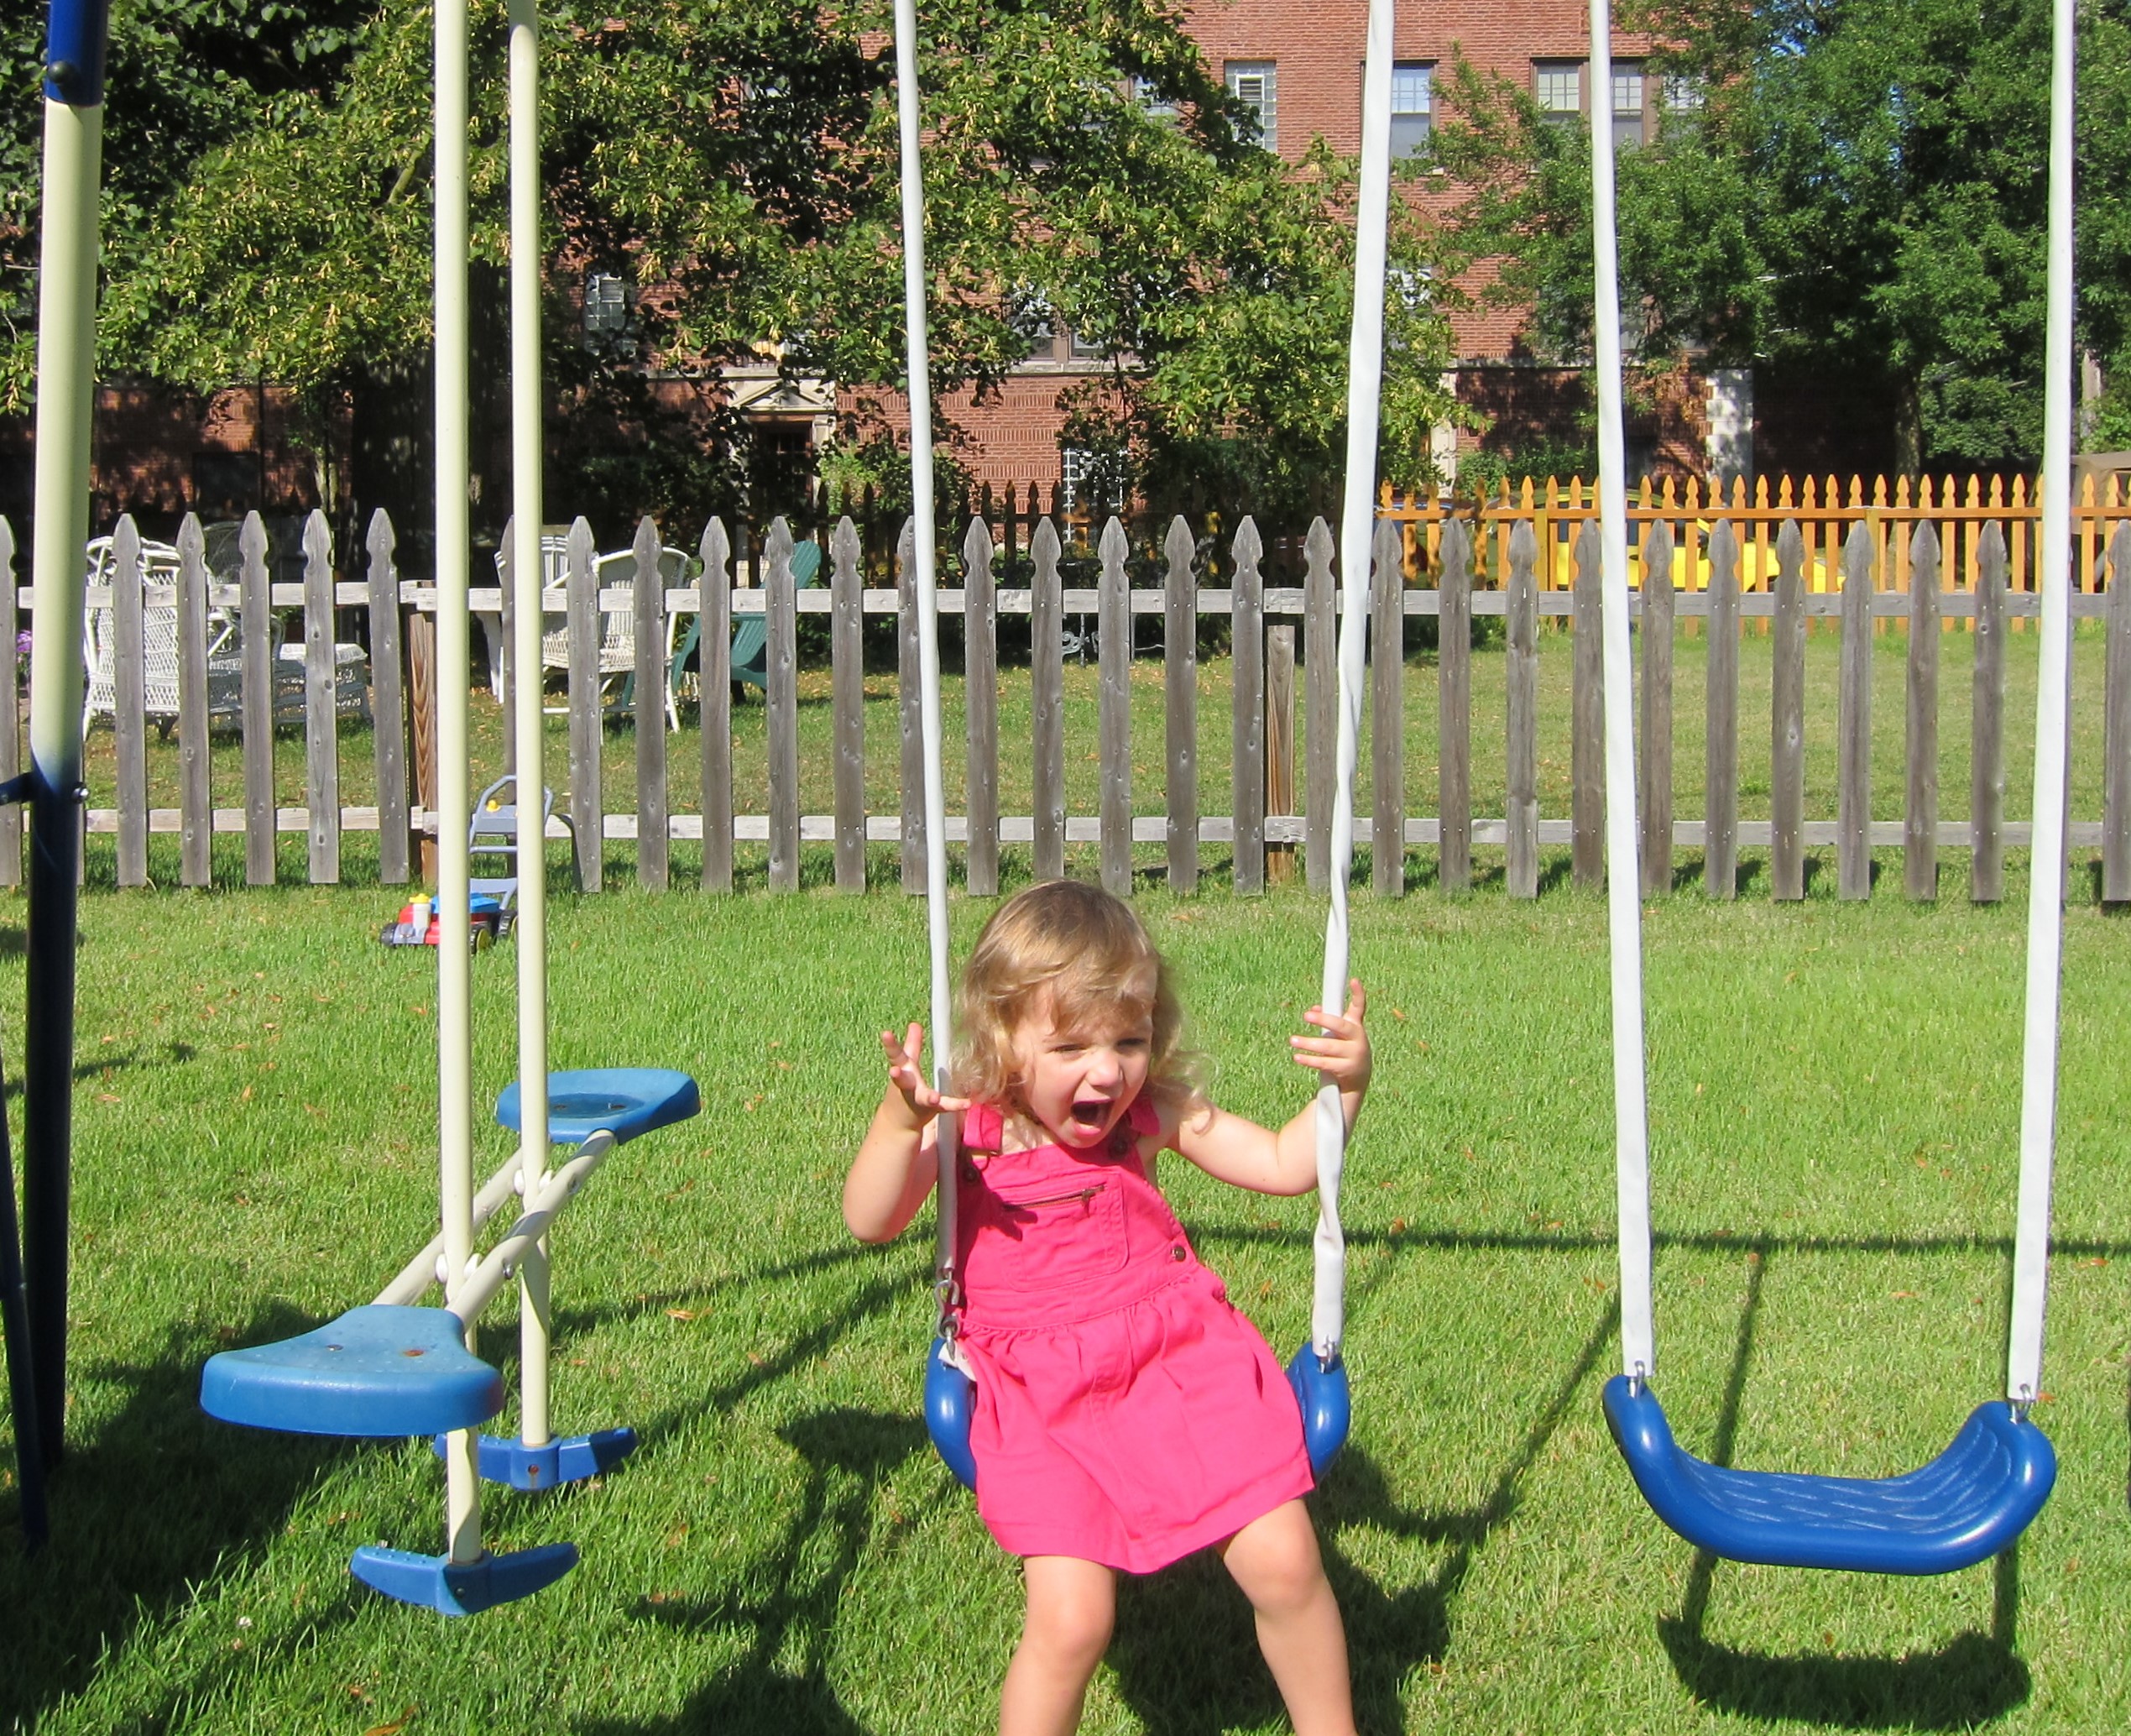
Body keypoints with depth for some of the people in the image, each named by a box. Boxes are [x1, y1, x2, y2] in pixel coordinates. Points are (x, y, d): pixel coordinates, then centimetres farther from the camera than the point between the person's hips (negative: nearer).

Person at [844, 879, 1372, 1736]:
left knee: (1284, 1565, -4)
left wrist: (1346, 1084, -13)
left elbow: (1283, 1164, 4)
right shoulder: (966, 1127, -9)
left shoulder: (1153, 1113, -1)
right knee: (1070, 1619, -16)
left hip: (1184, 1360, 2)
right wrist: (900, 1120, -40)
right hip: (1046, 1403, -2)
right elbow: (870, 1220, -22)